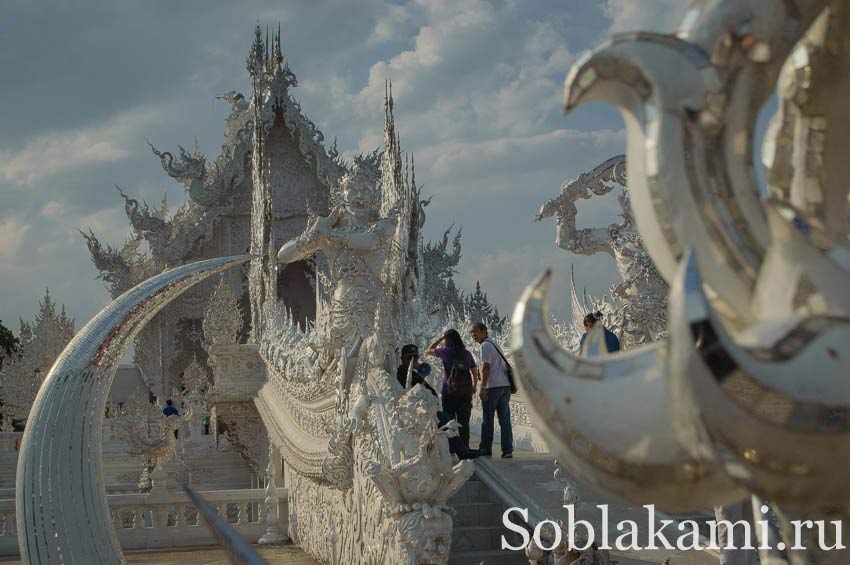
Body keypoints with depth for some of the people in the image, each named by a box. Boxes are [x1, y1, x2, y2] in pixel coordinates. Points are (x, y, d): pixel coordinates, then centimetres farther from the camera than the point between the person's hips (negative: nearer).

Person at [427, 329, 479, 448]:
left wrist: (440, 339, 13)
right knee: (464, 422, 8)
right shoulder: (467, 354, 4)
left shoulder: (445, 352, -6)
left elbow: (429, 350, 10)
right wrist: (474, 388, 21)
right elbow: (475, 372, 10)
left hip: (449, 392, -3)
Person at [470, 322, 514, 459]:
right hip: (505, 385, 8)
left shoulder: (485, 345, -6)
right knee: (505, 419, 6)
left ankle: (485, 450, 1)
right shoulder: (495, 344, 22)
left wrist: (483, 387, -20)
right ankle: (507, 450, 2)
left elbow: (486, 367, -16)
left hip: (493, 386, -8)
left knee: (487, 420, -2)